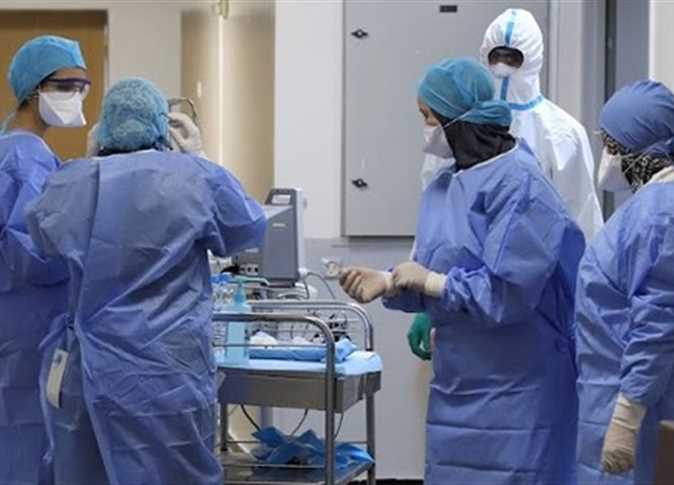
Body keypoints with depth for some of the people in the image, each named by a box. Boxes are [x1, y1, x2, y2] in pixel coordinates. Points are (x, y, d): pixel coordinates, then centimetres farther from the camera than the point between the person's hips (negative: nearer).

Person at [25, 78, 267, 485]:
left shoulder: (73, 183, 1)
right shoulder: (196, 179, -7)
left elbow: (43, 238, 22)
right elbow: (250, 230, 11)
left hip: (83, 373, 4)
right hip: (164, 377, -4)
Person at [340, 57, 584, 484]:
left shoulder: (517, 184, -15)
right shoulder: (444, 188, 10)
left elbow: (505, 293, -22)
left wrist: (428, 281, -13)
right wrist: (389, 283, -3)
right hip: (460, 385, 8)